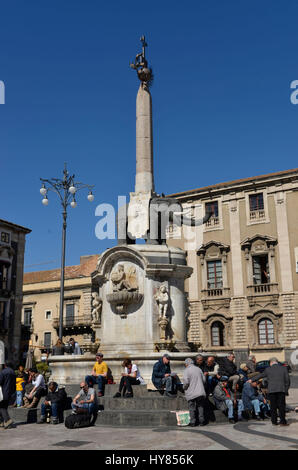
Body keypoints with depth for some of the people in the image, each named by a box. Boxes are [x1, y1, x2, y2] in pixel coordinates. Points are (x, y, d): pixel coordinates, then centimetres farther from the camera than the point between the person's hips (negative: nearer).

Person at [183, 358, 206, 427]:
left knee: (192, 407, 4)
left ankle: (193, 422, 4)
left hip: (191, 393, -4)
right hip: (201, 392, 4)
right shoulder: (198, 369, 9)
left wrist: (184, 387, 3)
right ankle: (201, 421, 13)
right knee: (200, 406, 13)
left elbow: (186, 382, -16)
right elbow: (204, 379, 11)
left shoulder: (186, 370, -7)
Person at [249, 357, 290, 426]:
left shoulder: (268, 369, 6)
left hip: (271, 390, 0)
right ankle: (282, 421, 0)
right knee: (281, 406, 3)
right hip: (281, 390, 0)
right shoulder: (284, 368, 6)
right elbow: (287, 380, 5)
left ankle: (274, 421, 10)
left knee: (273, 407, 8)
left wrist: (252, 380, 32)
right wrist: (286, 389, 15)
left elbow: (260, 375, 18)